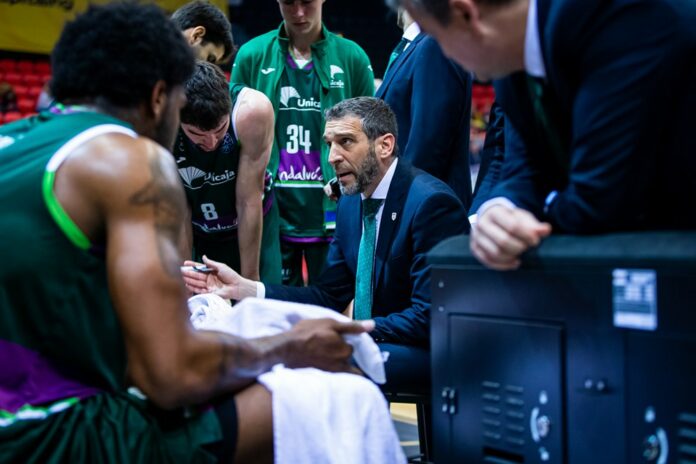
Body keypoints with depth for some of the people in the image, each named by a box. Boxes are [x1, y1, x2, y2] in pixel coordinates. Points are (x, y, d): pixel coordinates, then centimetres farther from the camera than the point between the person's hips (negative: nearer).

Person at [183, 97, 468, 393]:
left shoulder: (432, 203, -18)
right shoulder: (350, 203, 9)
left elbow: (429, 317, -22)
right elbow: (329, 297, 8)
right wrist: (241, 288, -1)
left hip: (429, 350, -8)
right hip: (370, 344, 8)